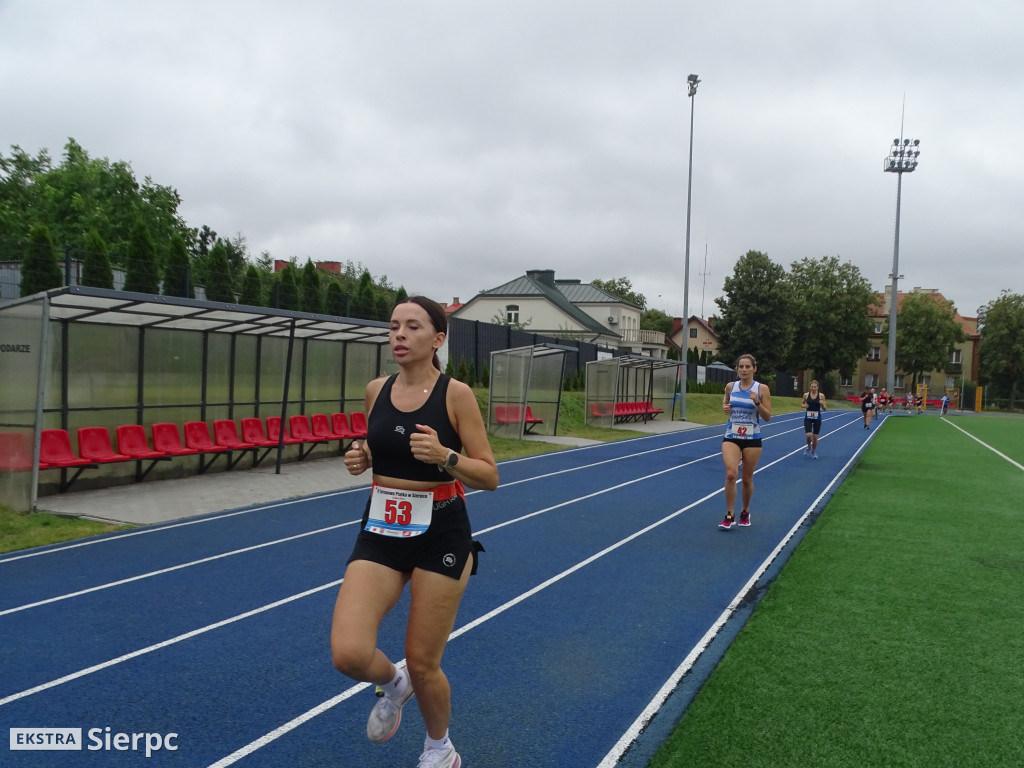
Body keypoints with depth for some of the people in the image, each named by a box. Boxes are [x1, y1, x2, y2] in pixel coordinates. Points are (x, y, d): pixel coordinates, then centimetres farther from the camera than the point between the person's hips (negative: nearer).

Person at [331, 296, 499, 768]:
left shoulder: (456, 394, -11)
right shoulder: (376, 391, 2)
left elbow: (490, 476, -8)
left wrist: (444, 456, -26)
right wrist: (360, 459, -4)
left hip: (440, 535, -3)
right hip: (380, 531, 4)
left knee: (422, 664, 6)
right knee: (348, 653, -12)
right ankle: (393, 684, 26)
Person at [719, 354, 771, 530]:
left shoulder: (762, 389, -5)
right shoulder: (731, 387, 2)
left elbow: (767, 417, -5)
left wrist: (757, 402, -22)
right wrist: (725, 407, -3)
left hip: (752, 439, -1)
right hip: (731, 437, 1)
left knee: (747, 479, 9)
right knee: (731, 474, -18)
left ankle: (745, 512, 33)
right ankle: (730, 516, -8)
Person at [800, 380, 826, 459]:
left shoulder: (821, 396, -4)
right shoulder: (806, 395, -2)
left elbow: (824, 409, 1)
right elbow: (801, 404, 13)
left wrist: (823, 405, -21)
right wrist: (804, 406, -9)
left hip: (817, 418, 0)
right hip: (808, 418, 0)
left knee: (815, 437, 5)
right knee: (808, 435, -15)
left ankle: (813, 452, 26)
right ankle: (808, 447, 17)